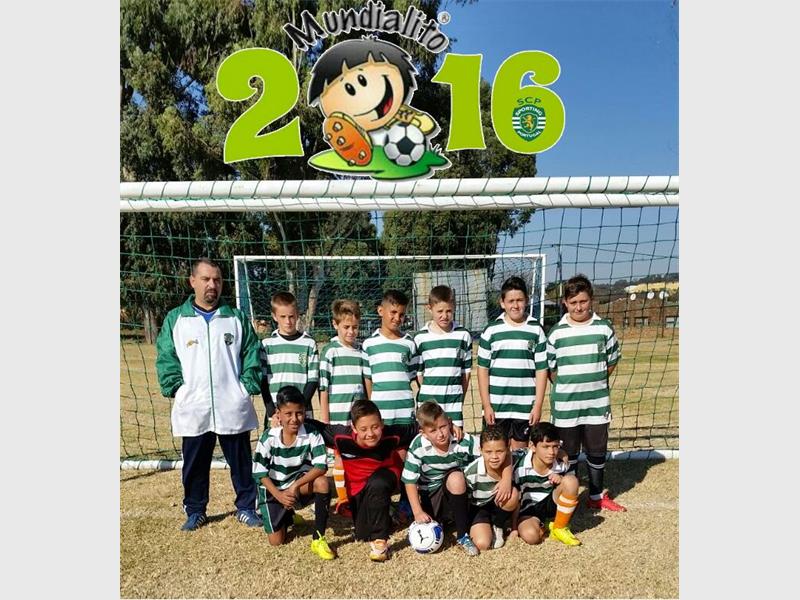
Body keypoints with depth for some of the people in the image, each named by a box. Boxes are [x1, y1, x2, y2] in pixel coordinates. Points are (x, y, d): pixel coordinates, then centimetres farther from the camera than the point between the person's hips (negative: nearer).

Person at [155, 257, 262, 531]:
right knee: (195, 465, 12)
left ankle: (246, 508, 27)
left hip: (233, 408, 0)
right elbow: (166, 359, 4)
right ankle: (195, 511, 31)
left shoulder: (237, 318, 5)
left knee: (241, 462, 10)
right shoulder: (175, 319, 4)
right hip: (193, 409, 0)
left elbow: (252, 354, 4)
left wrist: (247, 386, -5)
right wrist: (176, 388, -6)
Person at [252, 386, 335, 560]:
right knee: (276, 541, -4)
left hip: (301, 485, -1)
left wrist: (295, 485, -35)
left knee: (322, 482, -33)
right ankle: (286, 516, 31)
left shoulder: (312, 435, -17)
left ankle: (318, 538, -19)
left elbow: (321, 466, -26)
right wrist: (279, 495, -20)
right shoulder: (268, 438, -15)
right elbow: (260, 472, -10)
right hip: (273, 490, 1)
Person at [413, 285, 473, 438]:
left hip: (454, 406, 1)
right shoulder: (420, 338, 1)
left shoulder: (463, 336, 5)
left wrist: (460, 396, 5)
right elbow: (418, 372, 5)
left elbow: (466, 370, 9)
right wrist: (427, 395, 1)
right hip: (428, 404, -1)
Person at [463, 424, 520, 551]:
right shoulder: (471, 472, -26)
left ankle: (498, 527, -5)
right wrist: (468, 527, -10)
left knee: (512, 493, -30)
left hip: (499, 507, 3)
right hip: (477, 508, -3)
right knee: (482, 543, -29)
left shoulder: (509, 467, -21)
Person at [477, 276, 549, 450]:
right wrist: (486, 405, -3)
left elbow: (541, 370, 2)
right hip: (495, 407, 0)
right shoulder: (491, 331, 0)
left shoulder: (536, 330, 2)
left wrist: (537, 406, -3)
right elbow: (483, 369, 1)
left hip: (524, 408, 0)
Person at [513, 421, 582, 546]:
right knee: (530, 535, -36)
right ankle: (540, 525, 2)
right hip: (528, 510, -4)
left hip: (551, 503, 4)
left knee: (571, 480, -24)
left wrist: (562, 480, -19)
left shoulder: (561, 464, -13)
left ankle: (559, 528, -6)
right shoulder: (519, 466, -23)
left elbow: (571, 489, 3)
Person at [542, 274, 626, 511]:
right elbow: (550, 369, 4)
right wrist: (567, 387, 1)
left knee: (597, 452, 13)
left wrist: (592, 383, 5)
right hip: (565, 406, -1)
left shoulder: (604, 328, 0)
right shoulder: (556, 333, -3)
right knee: (568, 454, 10)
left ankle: (597, 496, 32)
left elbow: (612, 362, 9)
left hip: (597, 403, 1)